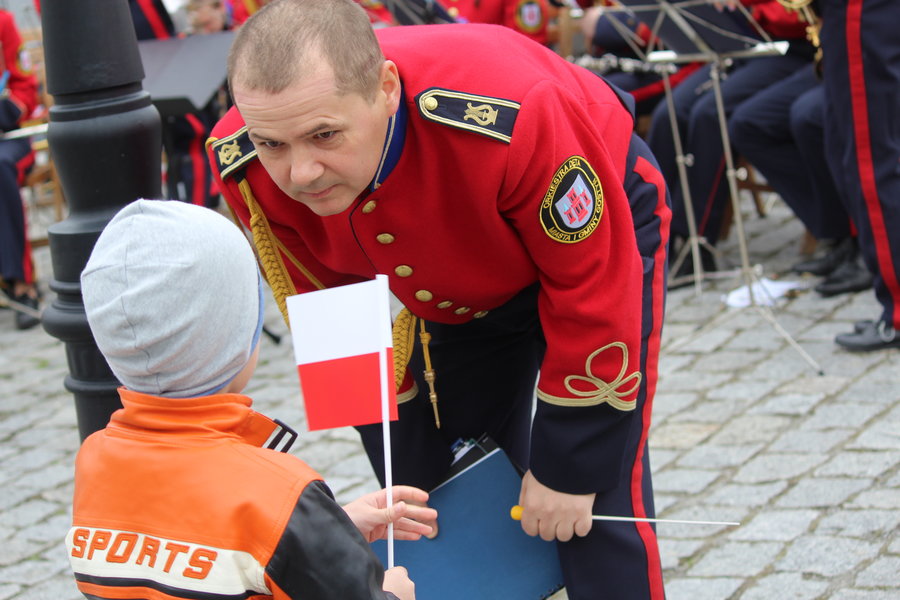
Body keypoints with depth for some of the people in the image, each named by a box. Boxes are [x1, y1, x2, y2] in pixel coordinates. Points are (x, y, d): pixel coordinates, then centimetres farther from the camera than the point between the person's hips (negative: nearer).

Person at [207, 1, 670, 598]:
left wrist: (567, 469, -20)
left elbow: (593, 289, -29)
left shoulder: (510, 117, -44)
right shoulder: (247, 169, -28)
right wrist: (405, 478, -7)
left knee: (600, 505, -12)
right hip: (451, 293, 5)